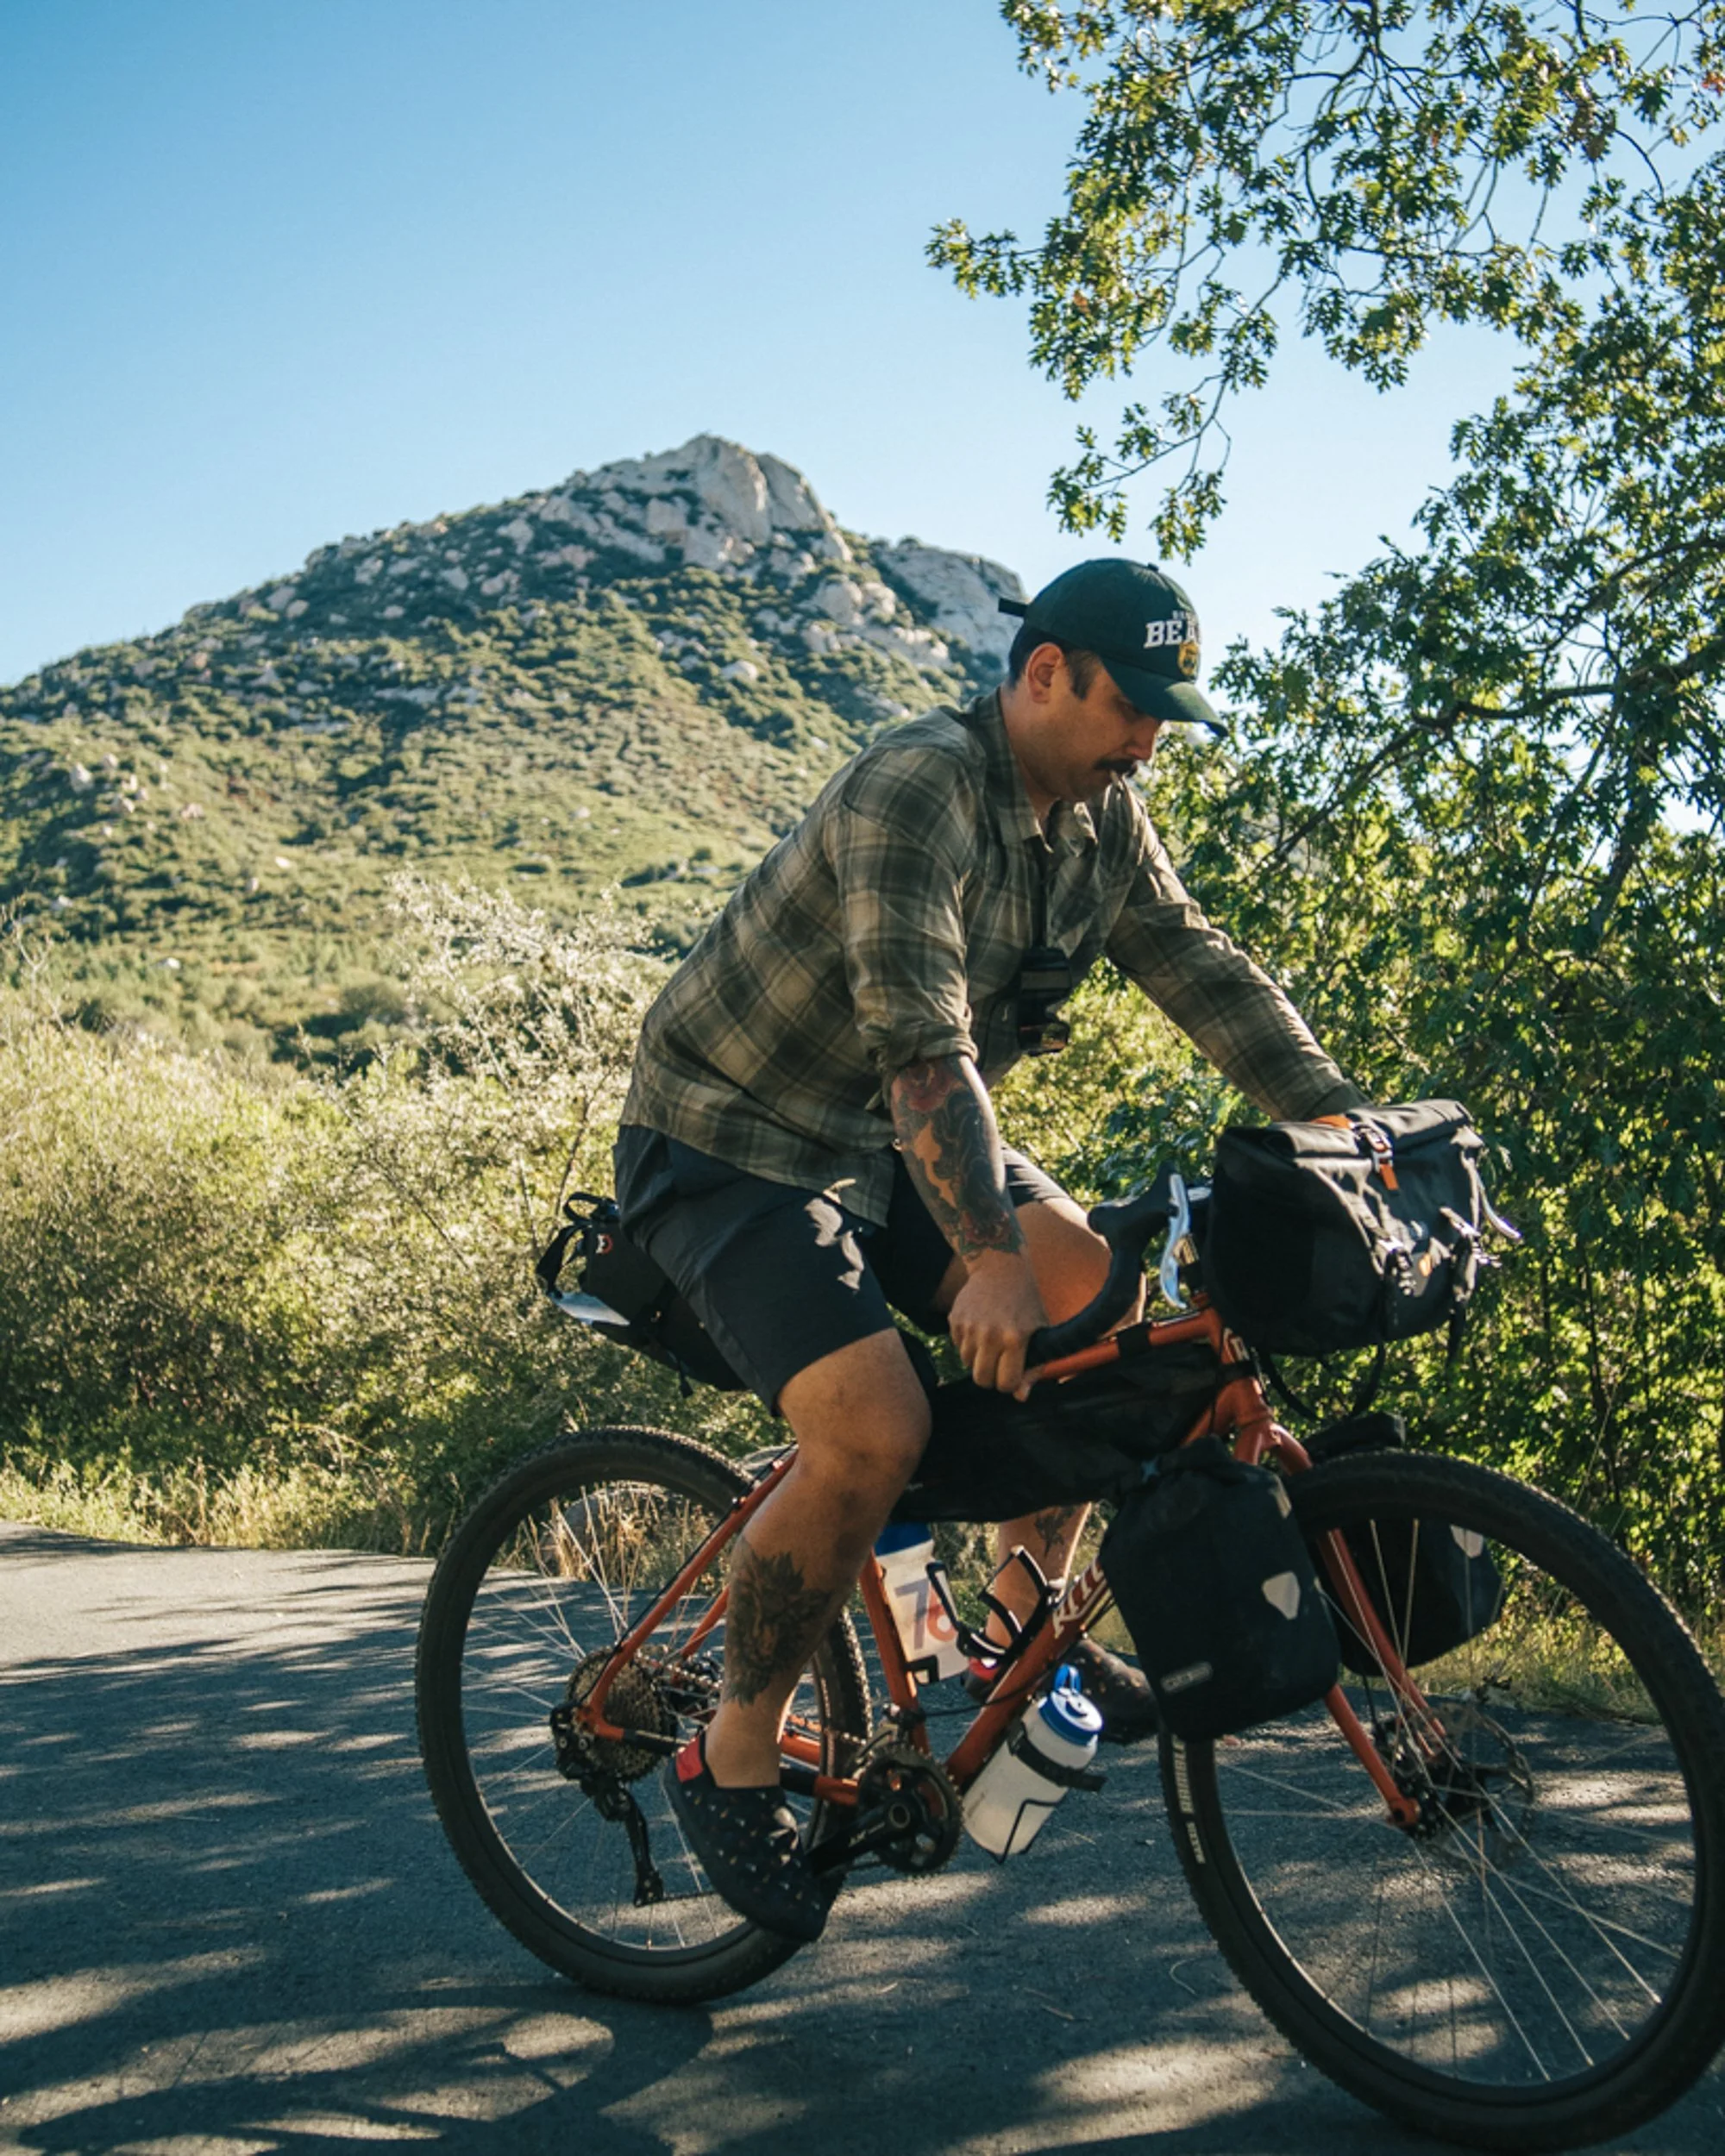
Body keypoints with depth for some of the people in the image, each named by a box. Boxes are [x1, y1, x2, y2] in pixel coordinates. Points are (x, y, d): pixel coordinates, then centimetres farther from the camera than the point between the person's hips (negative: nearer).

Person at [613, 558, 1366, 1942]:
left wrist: (1349, 1117, -14)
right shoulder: (916, 790, -25)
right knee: (877, 1431, -25)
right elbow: (922, 1044, -34)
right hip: (731, 1143, -8)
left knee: (1099, 1297, -12)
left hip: (888, 1146, 8)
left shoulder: (1103, 822, 1)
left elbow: (1200, 969, -2)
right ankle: (731, 1759, -4)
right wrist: (987, 1254, -40)